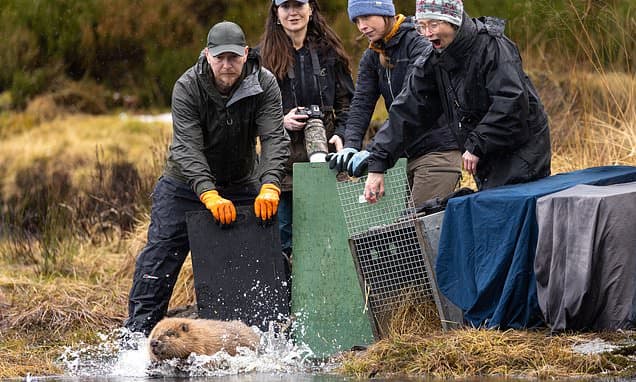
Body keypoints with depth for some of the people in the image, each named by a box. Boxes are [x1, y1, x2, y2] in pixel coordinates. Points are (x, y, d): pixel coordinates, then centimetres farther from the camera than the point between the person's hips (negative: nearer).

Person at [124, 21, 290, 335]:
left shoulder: (264, 84, -17)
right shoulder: (187, 88, -22)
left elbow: (274, 138, -25)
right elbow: (187, 147, -30)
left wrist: (269, 186, -43)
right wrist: (209, 195, -44)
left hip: (241, 185, 2)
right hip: (186, 185, -2)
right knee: (161, 253, -6)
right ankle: (138, 331, -1)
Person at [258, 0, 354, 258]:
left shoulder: (328, 50, 8)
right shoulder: (264, 55, 3)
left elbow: (347, 100, 10)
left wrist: (341, 134, -5)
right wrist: (281, 121, -12)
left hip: (325, 155, 1)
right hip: (284, 162, -1)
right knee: (283, 240, 0)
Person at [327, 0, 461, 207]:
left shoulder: (419, 45, -11)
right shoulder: (372, 57, 12)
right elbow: (361, 104, 1)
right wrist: (350, 145, -17)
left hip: (438, 149, -7)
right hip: (409, 154, 7)